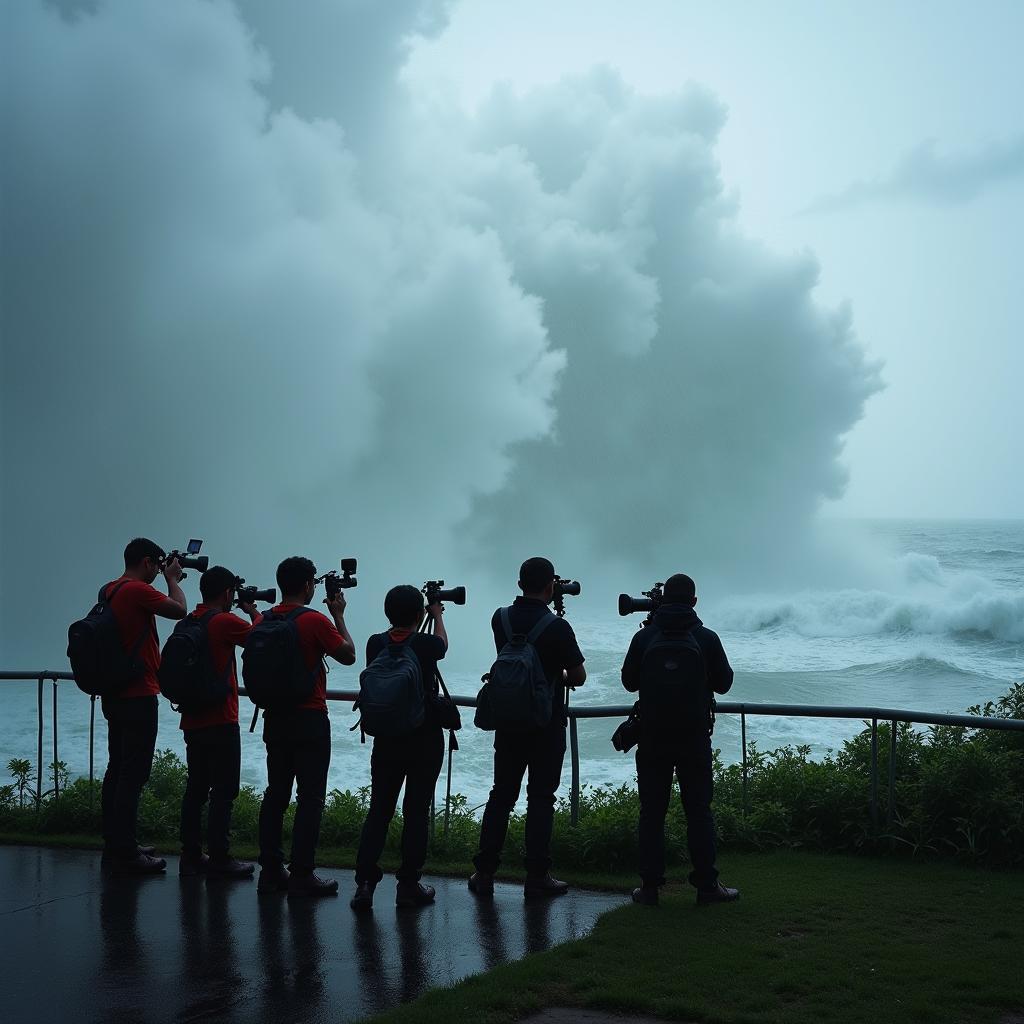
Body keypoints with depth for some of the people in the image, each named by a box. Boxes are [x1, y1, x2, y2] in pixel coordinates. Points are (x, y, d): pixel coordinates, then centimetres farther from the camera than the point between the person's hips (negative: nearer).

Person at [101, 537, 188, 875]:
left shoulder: (109, 591, 12)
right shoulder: (138, 591, -16)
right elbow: (179, 610, -14)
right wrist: (172, 578, -1)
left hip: (114, 694, 10)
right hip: (138, 695, -10)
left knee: (118, 770, 15)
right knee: (133, 774, -7)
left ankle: (115, 845, 22)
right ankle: (126, 854, -5)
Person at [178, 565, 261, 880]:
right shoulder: (225, 621, -13)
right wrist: (253, 610, 12)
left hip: (192, 720, 8)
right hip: (220, 721, -8)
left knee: (196, 787, 13)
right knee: (223, 791, -3)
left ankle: (191, 855, 16)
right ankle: (219, 859, -3)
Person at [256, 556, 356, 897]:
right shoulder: (315, 620, -13)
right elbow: (348, 655, -3)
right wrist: (338, 616, 6)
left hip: (275, 718, 6)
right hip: (309, 719, -6)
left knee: (276, 793, 11)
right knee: (310, 797, -2)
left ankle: (271, 870, 14)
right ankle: (301, 875, -2)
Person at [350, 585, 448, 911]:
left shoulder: (376, 644, -3)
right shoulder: (426, 645, -10)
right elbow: (442, 643, 14)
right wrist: (437, 615, 33)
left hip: (386, 740, 3)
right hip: (425, 740, -3)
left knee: (379, 808, 6)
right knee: (417, 811, 3)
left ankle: (364, 882, 0)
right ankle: (408, 884, 6)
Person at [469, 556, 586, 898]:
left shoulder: (501, 619, -1)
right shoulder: (557, 627, -15)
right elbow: (579, 677, -6)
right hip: (547, 724, -4)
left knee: (501, 794, 10)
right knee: (540, 798, 2)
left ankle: (484, 873, 10)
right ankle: (537, 877, 4)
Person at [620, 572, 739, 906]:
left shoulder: (643, 637, -3)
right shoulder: (707, 638, -5)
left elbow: (628, 681, 7)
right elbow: (724, 683, 5)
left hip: (652, 738, 1)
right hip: (694, 738, -1)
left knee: (651, 812, 6)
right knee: (699, 810, 6)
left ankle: (649, 886, 6)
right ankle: (706, 885, 7)